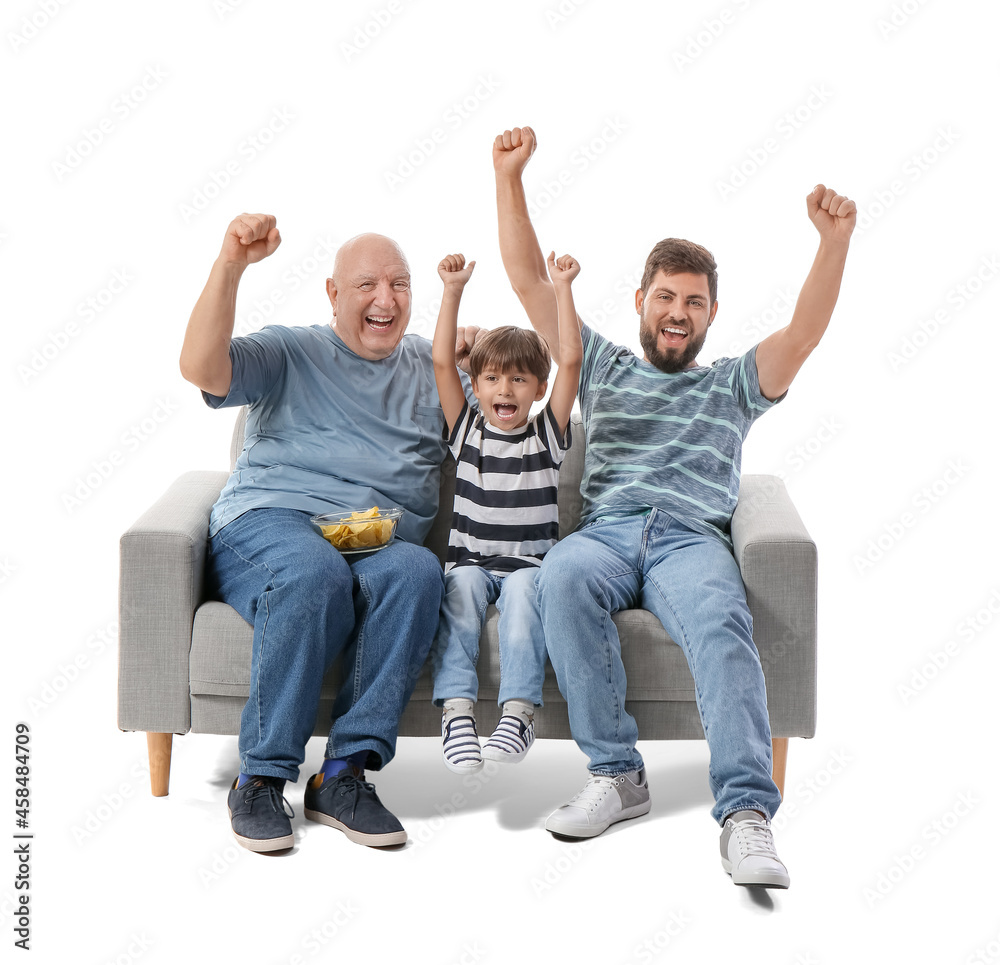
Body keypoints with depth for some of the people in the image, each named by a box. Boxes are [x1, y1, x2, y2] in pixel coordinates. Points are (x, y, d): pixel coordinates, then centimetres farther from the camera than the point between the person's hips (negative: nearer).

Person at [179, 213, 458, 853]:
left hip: (383, 543, 3)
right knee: (316, 573, -39)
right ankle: (262, 777, -26)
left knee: (418, 572, -34)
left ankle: (344, 775, -30)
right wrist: (231, 266, -12)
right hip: (268, 525, -3)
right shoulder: (289, 354, 14)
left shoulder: (431, 368, 25)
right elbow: (201, 368, -4)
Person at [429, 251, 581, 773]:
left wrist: (562, 288, -4)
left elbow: (570, 360, -2)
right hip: (471, 560, 1)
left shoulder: (546, 432, 7)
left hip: (530, 562, -1)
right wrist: (453, 290, -3)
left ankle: (518, 712, -41)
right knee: (461, 588, -31)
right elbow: (441, 362, 1)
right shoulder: (467, 428, 10)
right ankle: (457, 710, -38)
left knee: (522, 590, -33)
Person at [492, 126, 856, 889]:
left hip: (692, 538, -1)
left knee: (719, 624, -35)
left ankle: (747, 812, -45)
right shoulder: (603, 366, 29)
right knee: (564, 575, -36)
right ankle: (617, 774, -30)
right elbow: (529, 281, 24)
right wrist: (509, 178, 15)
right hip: (607, 531, 1)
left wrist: (836, 241, -7)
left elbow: (804, 334, 8)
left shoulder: (732, 386, 26)